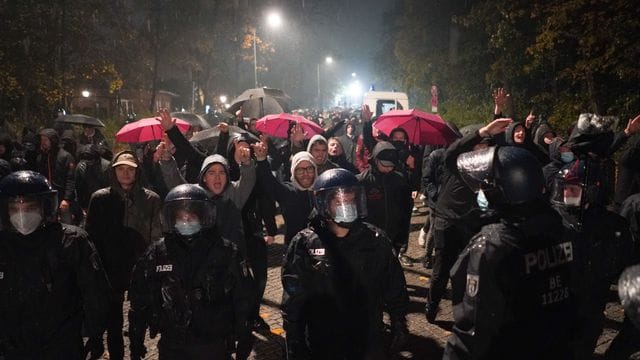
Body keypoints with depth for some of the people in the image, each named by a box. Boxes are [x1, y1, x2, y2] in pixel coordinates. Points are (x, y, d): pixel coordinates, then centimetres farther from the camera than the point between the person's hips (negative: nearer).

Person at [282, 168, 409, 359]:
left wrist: (399, 325, 8)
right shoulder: (304, 245, -12)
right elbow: (293, 303, -10)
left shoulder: (376, 240, -6)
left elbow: (394, 288, 5)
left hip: (370, 343, 2)